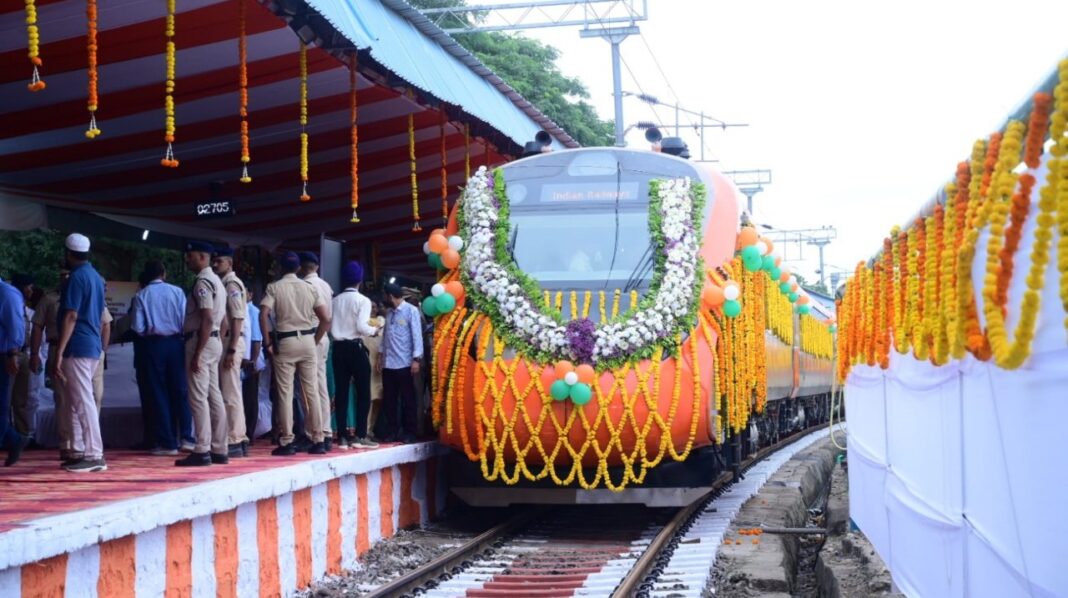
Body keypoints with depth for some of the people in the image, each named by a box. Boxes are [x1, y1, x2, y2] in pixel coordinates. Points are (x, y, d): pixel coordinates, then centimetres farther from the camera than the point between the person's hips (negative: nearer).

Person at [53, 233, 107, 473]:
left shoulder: (77, 277, -12)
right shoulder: (96, 277, 15)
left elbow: (71, 317, -18)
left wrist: (59, 353, -19)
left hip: (77, 348, -9)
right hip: (93, 347, 9)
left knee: (83, 402, -8)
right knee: (79, 401, 14)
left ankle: (94, 456, -10)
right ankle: (82, 451, 15)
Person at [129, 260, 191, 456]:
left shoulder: (141, 296, -1)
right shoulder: (177, 291, 0)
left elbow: (137, 327, -5)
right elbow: (186, 320, -5)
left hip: (154, 345, -1)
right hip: (176, 343, 1)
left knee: (159, 394, 5)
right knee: (180, 390, 8)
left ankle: (167, 443, 5)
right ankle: (186, 437, 1)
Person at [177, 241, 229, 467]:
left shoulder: (203, 282, -14)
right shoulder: (216, 280, 17)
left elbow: (207, 319, -21)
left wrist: (197, 354, -22)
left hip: (201, 341, -10)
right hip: (215, 341, 10)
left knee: (198, 397, -8)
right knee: (214, 396, 10)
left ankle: (202, 451, -9)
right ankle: (219, 450, 13)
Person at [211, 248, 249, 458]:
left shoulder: (231, 284, -11)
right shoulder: (225, 283, 16)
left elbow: (237, 318, -17)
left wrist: (231, 350, -21)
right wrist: (229, 348, 12)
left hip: (231, 342, -10)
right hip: (226, 341, 10)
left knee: (230, 394, -7)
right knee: (231, 394, 13)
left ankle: (234, 441, -5)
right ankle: (239, 440, 19)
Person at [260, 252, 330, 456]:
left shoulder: (274, 287, -1)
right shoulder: (310, 287, 6)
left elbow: (263, 315, -14)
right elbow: (326, 319, 0)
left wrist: (267, 341, -5)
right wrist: (315, 340, 11)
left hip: (284, 342, -2)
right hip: (307, 341, 2)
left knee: (285, 393, 0)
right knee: (311, 392, 5)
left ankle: (287, 442, -2)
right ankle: (318, 440, 5)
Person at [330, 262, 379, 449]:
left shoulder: (335, 301, 7)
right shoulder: (362, 300, -6)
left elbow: (329, 326, -1)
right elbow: (361, 326, -16)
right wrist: (373, 330, 2)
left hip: (339, 348, 5)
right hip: (356, 348, -5)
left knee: (341, 392, 5)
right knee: (363, 393, 2)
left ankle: (342, 436, 4)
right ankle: (360, 435, -3)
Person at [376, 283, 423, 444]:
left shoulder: (411, 311, -5)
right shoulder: (389, 312, 15)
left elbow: (417, 335, -8)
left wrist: (416, 359, -13)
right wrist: (381, 355, 14)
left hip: (404, 363, -6)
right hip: (388, 363, 6)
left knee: (407, 399, 2)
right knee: (389, 399, 7)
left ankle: (408, 433, 8)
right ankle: (391, 432, 14)